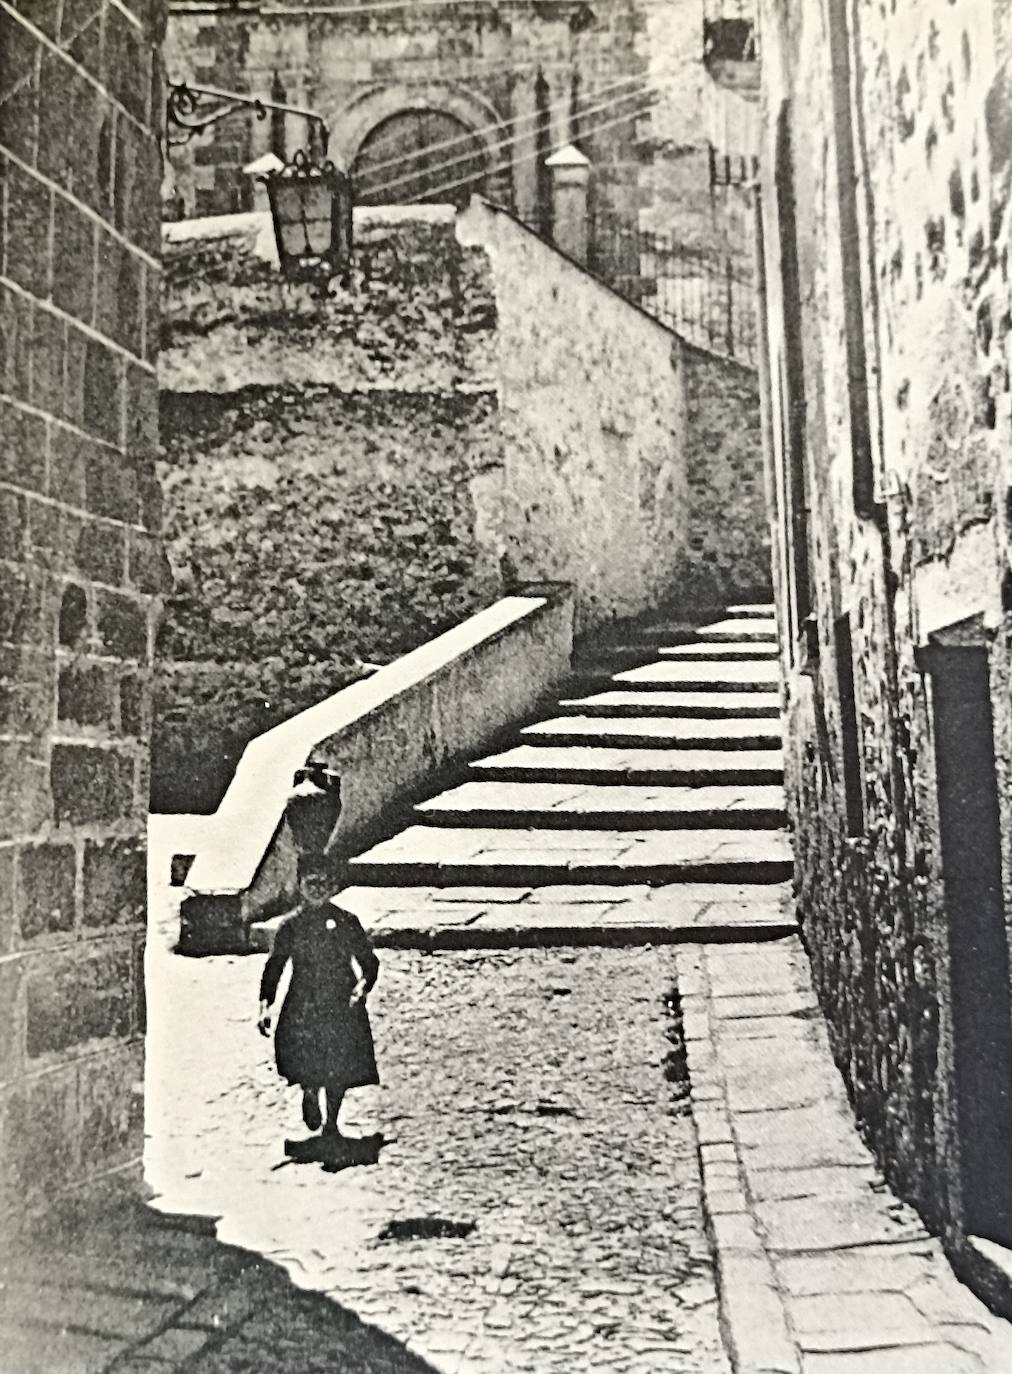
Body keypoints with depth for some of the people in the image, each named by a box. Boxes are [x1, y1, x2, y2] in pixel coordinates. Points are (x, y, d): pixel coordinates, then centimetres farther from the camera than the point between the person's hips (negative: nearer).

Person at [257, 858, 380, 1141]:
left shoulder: (347, 922, 5)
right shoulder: (291, 926, 5)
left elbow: (368, 961, 6)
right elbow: (274, 967, 7)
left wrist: (364, 983, -14)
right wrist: (265, 1005, -1)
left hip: (342, 1005, 0)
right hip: (302, 1008, 0)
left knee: (340, 1067, 0)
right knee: (304, 1064, -8)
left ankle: (331, 1123, 21)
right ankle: (310, 1096, 28)